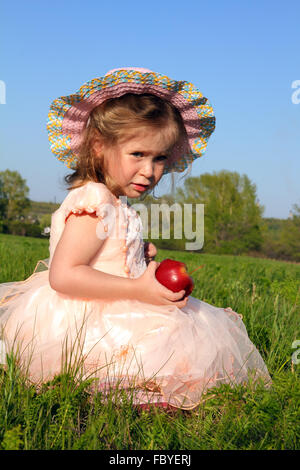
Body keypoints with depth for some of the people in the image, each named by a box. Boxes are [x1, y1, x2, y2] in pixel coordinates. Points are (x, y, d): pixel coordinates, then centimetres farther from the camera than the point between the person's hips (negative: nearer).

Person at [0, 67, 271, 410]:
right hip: (86, 327, -10)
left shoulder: (111, 203, 12)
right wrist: (138, 289, -24)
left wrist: (138, 258, 8)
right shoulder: (93, 202, -19)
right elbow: (63, 275, -26)